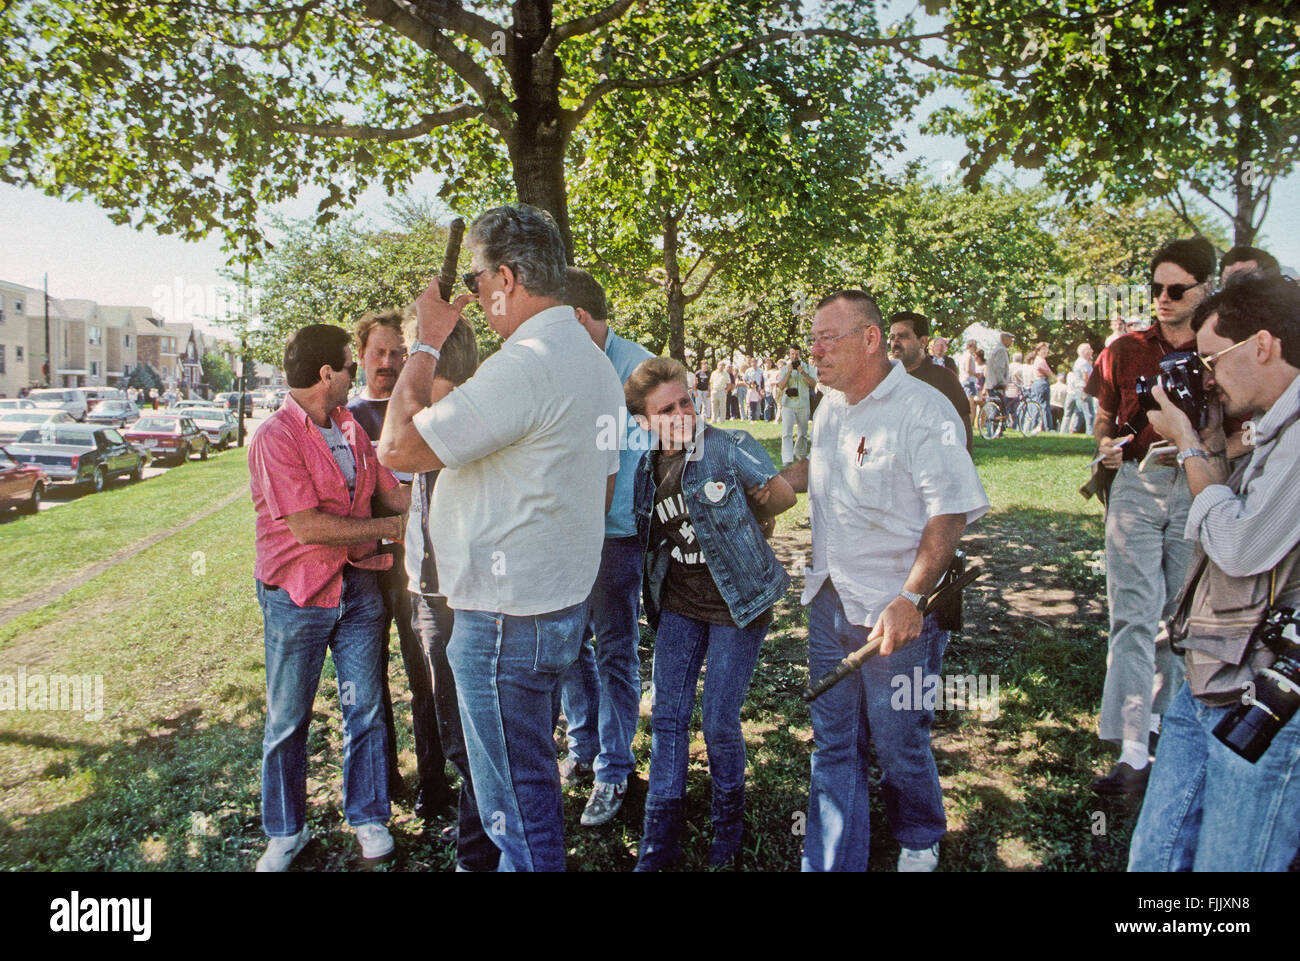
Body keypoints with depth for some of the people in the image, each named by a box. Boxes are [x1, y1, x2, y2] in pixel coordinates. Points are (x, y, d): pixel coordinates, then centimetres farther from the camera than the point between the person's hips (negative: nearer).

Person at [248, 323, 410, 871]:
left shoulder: (351, 429, 7)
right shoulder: (275, 438, -15)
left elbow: (393, 492, 6)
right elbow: (309, 527, -21)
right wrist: (391, 528, -14)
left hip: (358, 588, 5)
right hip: (296, 598, -5)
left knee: (364, 709, 11)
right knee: (288, 720, 11)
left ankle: (368, 817, 28)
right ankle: (286, 832, 28)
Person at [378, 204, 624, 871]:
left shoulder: (524, 365, -22)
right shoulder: (593, 361, 11)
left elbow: (398, 447, -21)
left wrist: (426, 343, -10)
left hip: (507, 617, -10)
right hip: (565, 600, 11)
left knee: (518, 802, 5)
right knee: (530, 783, 26)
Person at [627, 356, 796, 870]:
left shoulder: (728, 448, -13)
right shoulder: (646, 470, 3)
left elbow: (782, 494, -7)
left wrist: (733, 522, 2)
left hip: (736, 606, -4)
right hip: (679, 606, 4)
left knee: (719, 723, 3)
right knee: (667, 717, 5)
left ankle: (729, 818, 31)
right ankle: (660, 838, 19)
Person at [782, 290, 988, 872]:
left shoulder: (923, 410, -15)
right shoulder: (831, 407, 9)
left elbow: (952, 511, -19)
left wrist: (910, 600, -26)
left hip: (896, 612, -6)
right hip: (830, 604, 6)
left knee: (899, 744, 10)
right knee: (832, 744, 12)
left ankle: (920, 844, 40)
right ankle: (831, 863, 27)